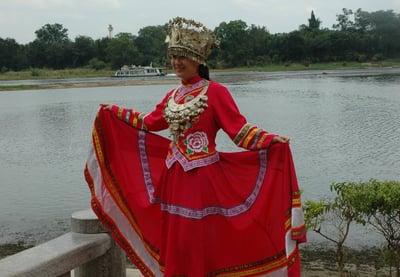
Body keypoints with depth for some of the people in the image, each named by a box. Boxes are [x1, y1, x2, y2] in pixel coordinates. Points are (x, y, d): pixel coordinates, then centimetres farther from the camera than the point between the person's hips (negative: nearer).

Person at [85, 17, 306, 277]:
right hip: (175, 180, 6)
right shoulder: (173, 96, 11)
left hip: (204, 179, -6)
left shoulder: (215, 92, -8)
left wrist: (271, 140, -28)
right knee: (177, 244, 13)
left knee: (205, 244, 0)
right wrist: (113, 111, 32)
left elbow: (240, 129, -12)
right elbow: (149, 122, 26)